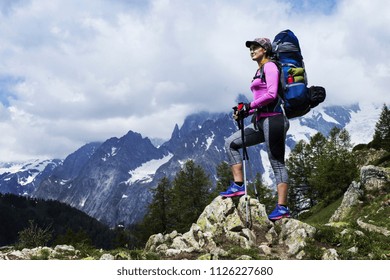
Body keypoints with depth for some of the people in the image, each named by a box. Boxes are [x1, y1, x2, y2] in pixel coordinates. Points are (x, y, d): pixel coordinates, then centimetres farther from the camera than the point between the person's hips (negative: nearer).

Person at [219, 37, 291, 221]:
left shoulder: (270, 66, -3)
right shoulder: (260, 71, 23)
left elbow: (271, 94, -17)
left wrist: (250, 105, -11)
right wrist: (246, 112, 7)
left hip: (273, 119, -10)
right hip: (261, 121, 10)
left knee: (277, 163, -7)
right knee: (231, 143, 6)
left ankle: (282, 208, -4)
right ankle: (238, 185, 4)